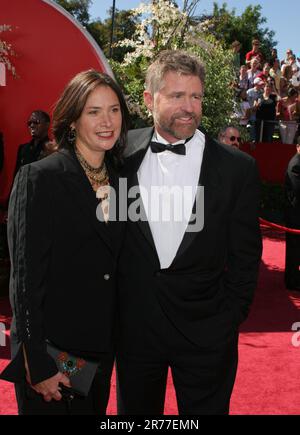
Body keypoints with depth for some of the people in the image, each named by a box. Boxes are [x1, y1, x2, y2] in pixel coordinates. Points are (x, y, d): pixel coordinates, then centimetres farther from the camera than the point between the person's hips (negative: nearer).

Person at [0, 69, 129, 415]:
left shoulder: (120, 179, 5)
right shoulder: (39, 179, -14)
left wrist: (119, 341, 8)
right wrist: (37, 363, -16)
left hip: (102, 350, 6)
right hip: (52, 349, -6)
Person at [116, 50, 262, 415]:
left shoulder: (237, 168, -8)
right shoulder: (124, 154, -3)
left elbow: (245, 257, -3)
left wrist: (228, 320, -3)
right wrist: (115, 311, 5)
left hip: (205, 336, -2)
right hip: (133, 328, 2)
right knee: (136, 409, 20)